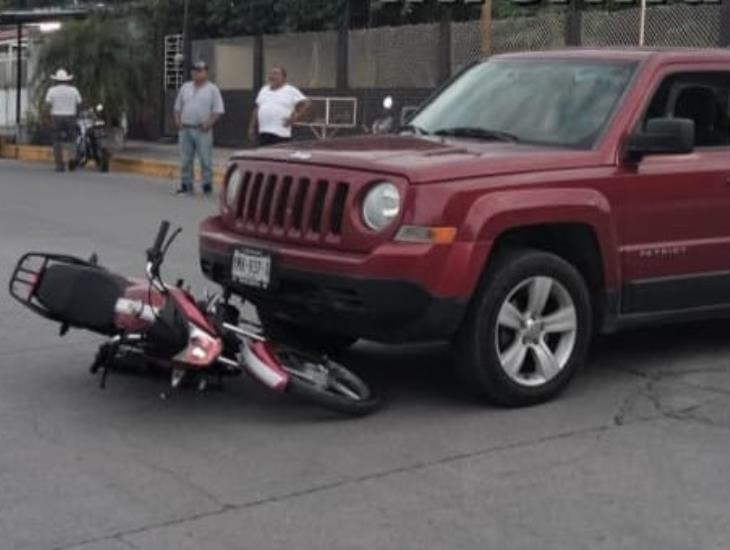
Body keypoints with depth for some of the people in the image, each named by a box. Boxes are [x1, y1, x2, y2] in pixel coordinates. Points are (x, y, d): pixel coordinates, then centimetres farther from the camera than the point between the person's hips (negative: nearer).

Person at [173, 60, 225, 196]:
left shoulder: (212, 89, 1)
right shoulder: (185, 87, 14)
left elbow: (218, 110, -4)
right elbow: (178, 107, 18)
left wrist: (209, 123, -14)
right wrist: (178, 121, 4)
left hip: (202, 130, -4)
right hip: (185, 129, 4)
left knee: (206, 160, -4)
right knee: (185, 159, 6)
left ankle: (207, 186, 2)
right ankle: (186, 186, 14)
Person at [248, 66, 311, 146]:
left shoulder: (291, 91, 0)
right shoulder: (264, 90, 18)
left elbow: (306, 104, -4)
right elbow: (257, 110, 21)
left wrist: (295, 118, -13)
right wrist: (252, 128, 16)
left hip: (281, 134, -6)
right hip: (263, 133, 6)